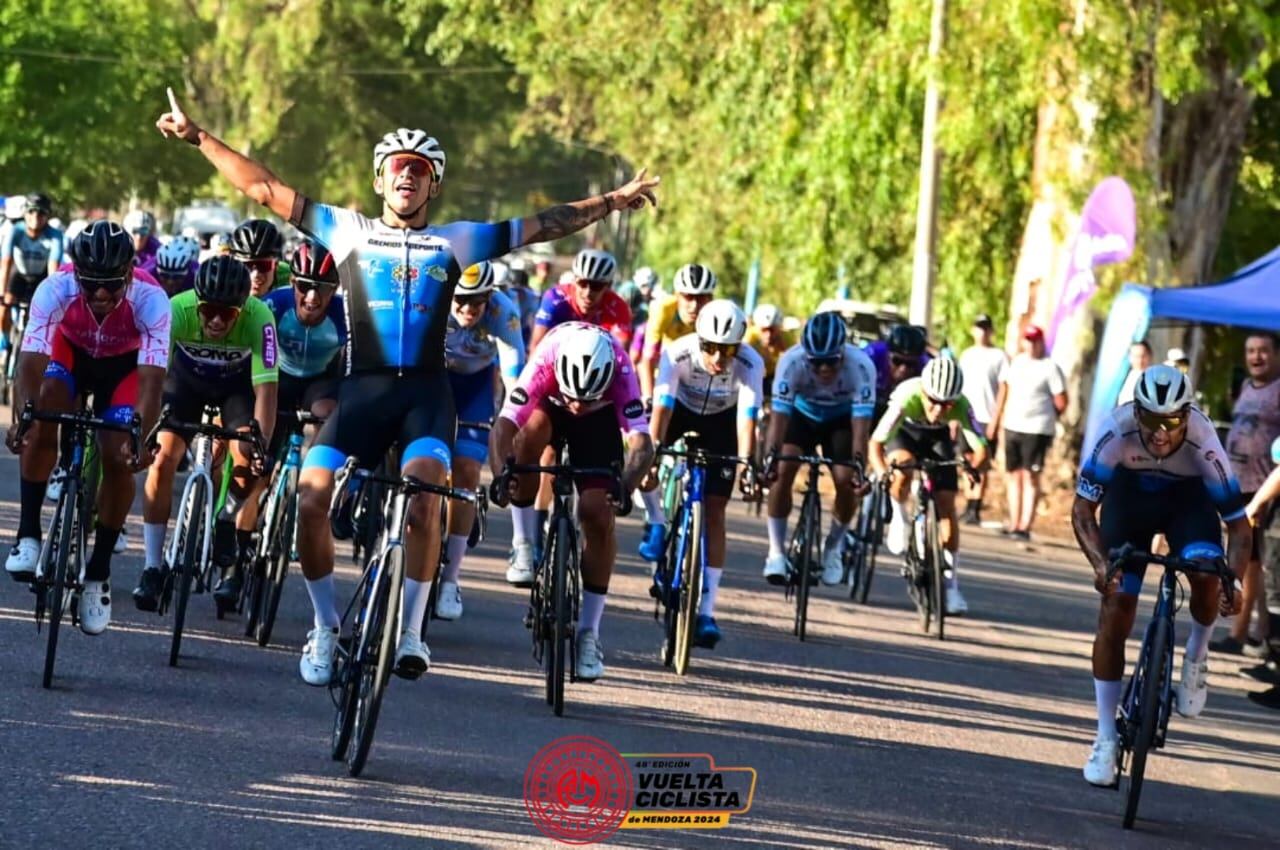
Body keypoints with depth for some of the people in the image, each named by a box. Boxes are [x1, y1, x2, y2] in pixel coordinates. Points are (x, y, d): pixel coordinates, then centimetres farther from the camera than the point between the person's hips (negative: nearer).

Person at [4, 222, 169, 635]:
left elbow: (151, 380, -41)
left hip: (125, 364, -1)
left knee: (119, 460, -15)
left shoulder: (150, 299, -37)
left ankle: (99, 573, 1)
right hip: (72, 352, 1)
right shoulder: (55, 290, -35)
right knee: (43, 411, -28)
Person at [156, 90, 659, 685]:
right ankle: (326, 628, 7)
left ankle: (411, 633, -11)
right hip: (362, 389, 1)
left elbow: (541, 226, 17)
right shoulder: (348, 231, 13)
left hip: (426, 391, -1)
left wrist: (613, 201, 14)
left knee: (423, 505, -25)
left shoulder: (455, 242, 14)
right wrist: (198, 138, 10)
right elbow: (265, 189, 12)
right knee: (309, 504, -14)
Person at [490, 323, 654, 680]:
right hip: (549, 407, 0)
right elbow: (503, 426, -42)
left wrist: (625, 487, -62)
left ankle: (589, 633, -4)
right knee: (532, 428, -36)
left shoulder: (620, 372, -38)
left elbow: (641, 442, -45)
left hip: (599, 420, 0)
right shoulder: (544, 363, -39)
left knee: (599, 517, -14)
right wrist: (501, 474, -60)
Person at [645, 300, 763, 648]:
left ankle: (706, 611, -10)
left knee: (714, 511, -9)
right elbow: (662, 407, -37)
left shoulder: (750, 364, -32)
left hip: (722, 426, -1)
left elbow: (746, 418, -36)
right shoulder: (677, 354, -33)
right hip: (682, 415, 1)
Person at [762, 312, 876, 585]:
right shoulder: (792, 362, -34)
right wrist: (770, 457, -47)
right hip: (802, 414, 0)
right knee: (782, 471, -21)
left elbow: (861, 424, -36)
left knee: (846, 481, -17)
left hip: (841, 419, 0)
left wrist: (859, 464, -47)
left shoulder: (860, 366, -35)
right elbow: (779, 415, -36)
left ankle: (834, 547, 9)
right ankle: (776, 551, -10)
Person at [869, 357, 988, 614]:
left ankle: (951, 584, 0)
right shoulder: (907, 398, -40)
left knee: (946, 504, -8)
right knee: (903, 472, -35)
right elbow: (876, 443, -42)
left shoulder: (960, 405, -34)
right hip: (905, 431, -2)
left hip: (938, 437, 2)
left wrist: (973, 466, -59)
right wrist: (882, 473, -59)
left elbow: (981, 449, -37)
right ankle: (899, 519, -3)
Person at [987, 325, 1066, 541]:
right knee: (1014, 476, 10)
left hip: (1036, 431, -6)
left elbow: (1061, 402, -6)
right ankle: (1014, 525, 16)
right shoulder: (1013, 363, 11)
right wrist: (995, 420, 21)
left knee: (1030, 477, -8)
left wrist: (1048, 417, 6)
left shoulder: (1049, 367, -6)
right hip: (1012, 426, 6)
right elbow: (1003, 393, 20)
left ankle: (1025, 526, -10)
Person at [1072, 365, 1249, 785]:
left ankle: (1196, 657, 2)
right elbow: (1082, 510, -30)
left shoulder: (1203, 443, -34)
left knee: (1208, 575, -31)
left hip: (1188, 498, 0)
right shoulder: (1116, 431, -35)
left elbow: (1238, 523, -27)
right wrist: (1100, 563, -47)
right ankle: (1105, 739, 3)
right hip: (1129, 494, 0)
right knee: (1114, 616, -8)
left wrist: (1234, 579, -45)